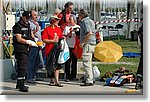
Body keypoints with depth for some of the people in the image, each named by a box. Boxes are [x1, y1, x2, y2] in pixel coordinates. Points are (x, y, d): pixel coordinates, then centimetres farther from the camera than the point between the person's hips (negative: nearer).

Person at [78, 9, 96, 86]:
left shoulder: (85, 22, -13)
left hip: (88, 44, -11)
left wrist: (83, 42, -19)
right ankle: (89, 78, 28)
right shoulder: (90, 21, 18)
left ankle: (89, 81, -10)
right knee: (88, 62, 18)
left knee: (86, 62, -10)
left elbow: (89, 33, -24)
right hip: (92, 43, 11)